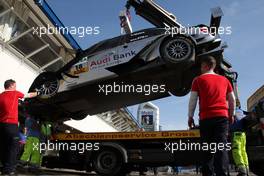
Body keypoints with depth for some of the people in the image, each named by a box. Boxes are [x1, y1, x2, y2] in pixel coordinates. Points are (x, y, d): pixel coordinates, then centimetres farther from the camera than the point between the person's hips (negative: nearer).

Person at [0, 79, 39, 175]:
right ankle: (8, 169, -3)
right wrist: (37, 93, 31)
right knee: (12, 146, -1)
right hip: (11, 124, -6)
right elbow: (28, 95, 14)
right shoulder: (15, 93, 0)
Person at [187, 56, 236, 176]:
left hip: (206, 117, -1)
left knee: (207, 147, 6)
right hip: (222, 116, 2)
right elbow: (232, 99, 17)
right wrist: (231, 114, 27)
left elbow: (193, 100, 2)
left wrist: (190, 116, 8)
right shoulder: (224, 79, 16)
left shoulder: (198, 80, 6)